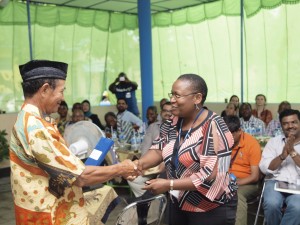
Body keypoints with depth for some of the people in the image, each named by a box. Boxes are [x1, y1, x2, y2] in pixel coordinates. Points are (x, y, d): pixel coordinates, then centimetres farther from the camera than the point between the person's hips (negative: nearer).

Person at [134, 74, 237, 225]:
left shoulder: (214, 128, -22)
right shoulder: (172, 123, 0)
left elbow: (210, 176, -26)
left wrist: (168, 184, -27)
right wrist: (139, 164, -20)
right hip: (179, 204, 6)